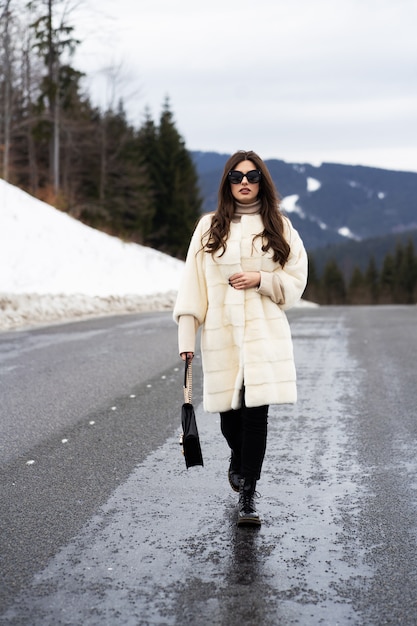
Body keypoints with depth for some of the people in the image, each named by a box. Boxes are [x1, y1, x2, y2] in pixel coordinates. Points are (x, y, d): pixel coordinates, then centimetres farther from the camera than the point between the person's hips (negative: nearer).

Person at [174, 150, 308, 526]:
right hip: (222, 335, 1)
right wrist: (186, 336, -3)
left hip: (265, 334, -1)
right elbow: (193, 283, 3)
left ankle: (247, 495, 2)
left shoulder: (279, 227, 7)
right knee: (229, 411, 6)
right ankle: (238, 459, 41)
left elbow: (296, 282, 8)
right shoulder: (210, 227, 6)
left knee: (256, 411, -8)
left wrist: (261, 279, -11)